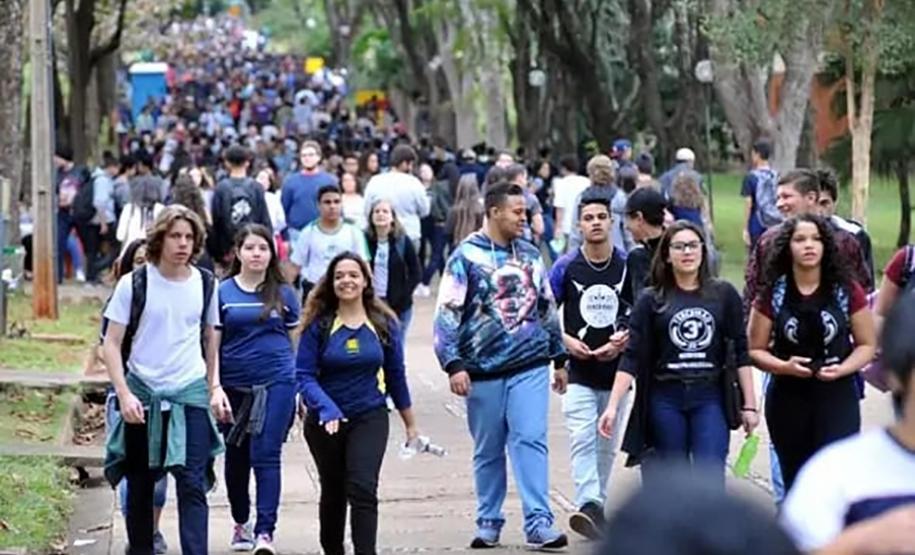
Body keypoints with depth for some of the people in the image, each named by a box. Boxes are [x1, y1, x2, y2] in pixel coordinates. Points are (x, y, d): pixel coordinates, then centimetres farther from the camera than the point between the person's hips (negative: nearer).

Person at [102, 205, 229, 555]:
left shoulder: (205, 284, 3)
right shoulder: (134, 284, -6)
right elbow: (112, 344, -4)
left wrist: (215, 387, 11)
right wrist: (124, 393, -14)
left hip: (190, 393, 1)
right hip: (143, 393, -1)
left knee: (192, 484, -9)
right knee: (140, 484, 9)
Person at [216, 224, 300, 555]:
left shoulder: (283, 293, 5)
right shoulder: (222, 293, 2)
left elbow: (297, 341, 11)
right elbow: (212, 343, 4)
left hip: (276, 382, -1)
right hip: (235, 386, 1)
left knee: (266, 455, -10)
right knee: (237, 457, 13)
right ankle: (241, 523, 31)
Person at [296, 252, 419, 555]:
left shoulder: (384, 324, -1)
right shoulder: (318, 325, -7)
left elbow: (396, 375, 8)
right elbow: (304, 375, -11)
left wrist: (410, 424, 13)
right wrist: (327, 410, -27)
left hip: (370, 418, 0)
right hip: (325, 423, 0)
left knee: (363, 490, -16)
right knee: (333, 493, 15)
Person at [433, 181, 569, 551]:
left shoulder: (530, 256, 10)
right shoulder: (467, 257, -4)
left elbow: (547, 309, 19)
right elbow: (447, 314, -7)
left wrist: (559, 357, 21)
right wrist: (453, 365, -14)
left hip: (530, 367, 2)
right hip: (483, 371, -2)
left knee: (531, 442, -8)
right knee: (488, 451, 9)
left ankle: (539, 524, -10)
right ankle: (488, 523, 20)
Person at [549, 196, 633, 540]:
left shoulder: (628, 266, 2)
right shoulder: (566, 267, -1)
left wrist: (624, 340, -9)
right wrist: (566, 341, -10)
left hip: (617, 370, 2)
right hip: (579, 372, -2)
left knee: (607, 445, 11)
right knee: (582, 440, -15)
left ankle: (598, 505, 24)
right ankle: (589, 507, -25)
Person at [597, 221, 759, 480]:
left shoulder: (723, 294, 4)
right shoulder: (652, 300, 3)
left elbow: (740, 351, 5)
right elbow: (632, 357, -1)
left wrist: (749, 404, 2)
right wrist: (613, 406, -10)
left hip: (709, 399, 0)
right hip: (665, 400, 1)